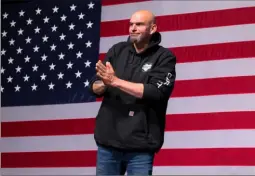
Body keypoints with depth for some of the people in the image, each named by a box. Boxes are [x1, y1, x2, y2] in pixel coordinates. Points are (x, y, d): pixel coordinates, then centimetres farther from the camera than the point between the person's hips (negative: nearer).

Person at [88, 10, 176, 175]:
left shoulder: (164, 57, -2)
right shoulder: (117, 51, 8)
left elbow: (156, 92, -16)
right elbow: (94, 87, 8)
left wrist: (115, 81, -16)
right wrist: (105, 84, -16)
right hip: (107, 141, 4)